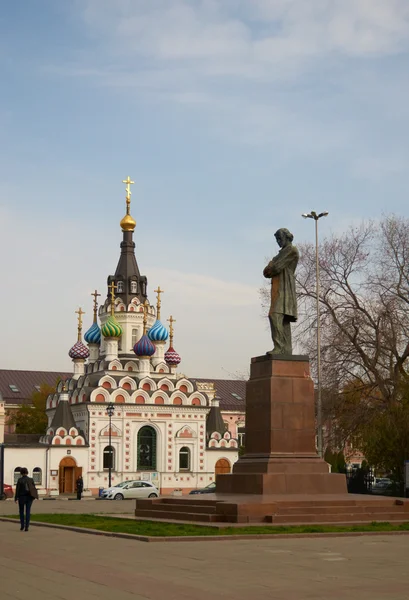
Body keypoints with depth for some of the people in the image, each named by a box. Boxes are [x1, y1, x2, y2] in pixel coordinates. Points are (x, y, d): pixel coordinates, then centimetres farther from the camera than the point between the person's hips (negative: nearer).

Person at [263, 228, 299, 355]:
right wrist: (271, 266, -2)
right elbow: (267, 271, 19)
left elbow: (277, 268, -13)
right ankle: (286, 350, -1)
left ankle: (279, 348, -30)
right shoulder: (282, 253, 27)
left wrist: (269, 270, 6)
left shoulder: (291, 250, -3)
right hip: (278, 289, 10)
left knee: (275, 316, -22)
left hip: (284, 289, -10)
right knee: (283, 321, 3)